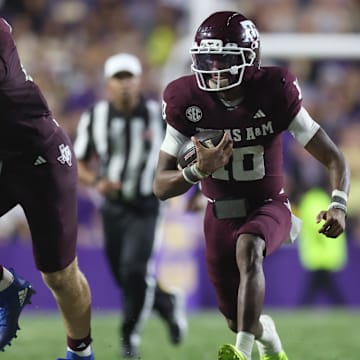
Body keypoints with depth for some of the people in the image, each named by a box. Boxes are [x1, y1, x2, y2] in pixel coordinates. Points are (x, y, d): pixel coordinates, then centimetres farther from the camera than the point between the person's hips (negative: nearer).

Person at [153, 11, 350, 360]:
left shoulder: (273, 93, -19)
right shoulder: (187, 102, -15)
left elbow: (334, 159, -14)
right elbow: (161, 187, -13)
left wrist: (338, 206, -33)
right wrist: (199, 170, -34)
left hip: (268, 207, -3)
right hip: (220, 214, 3)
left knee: (248, 247, -38)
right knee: (236, 318, 11)